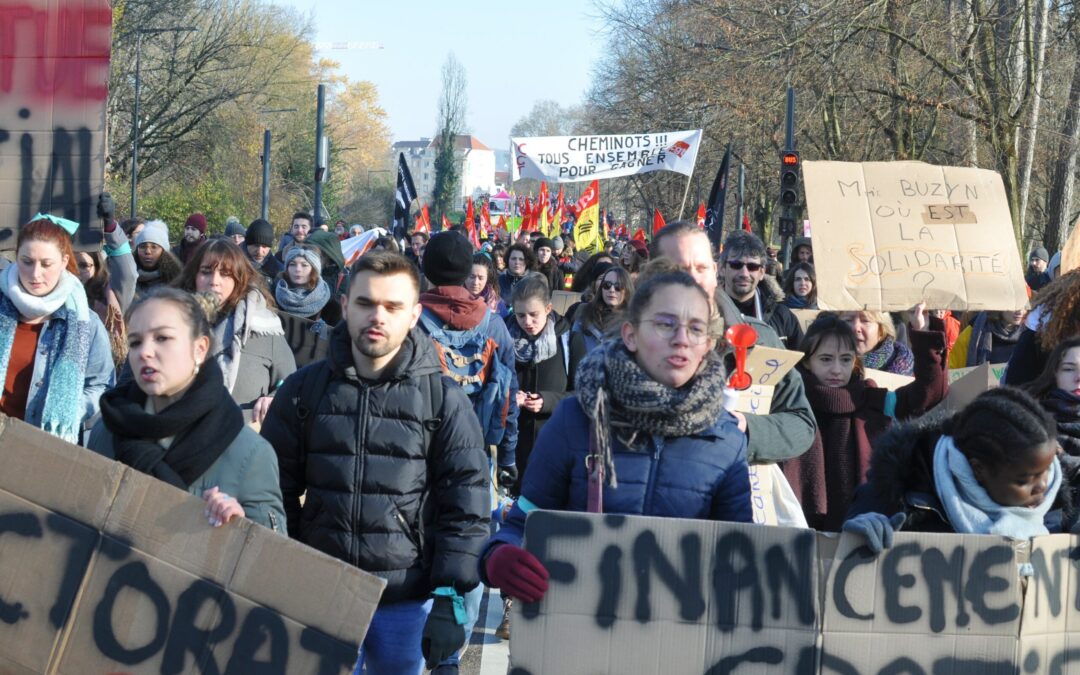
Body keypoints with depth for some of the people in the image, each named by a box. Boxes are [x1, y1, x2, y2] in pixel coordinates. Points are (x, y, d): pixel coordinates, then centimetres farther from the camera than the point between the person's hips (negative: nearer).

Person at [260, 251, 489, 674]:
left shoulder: (444, 400, -2)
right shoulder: (304, 390, 3)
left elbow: (466, 507, -3)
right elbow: (276, 492, 7)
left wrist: (450, 599, -9)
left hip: (408, 600, -1)